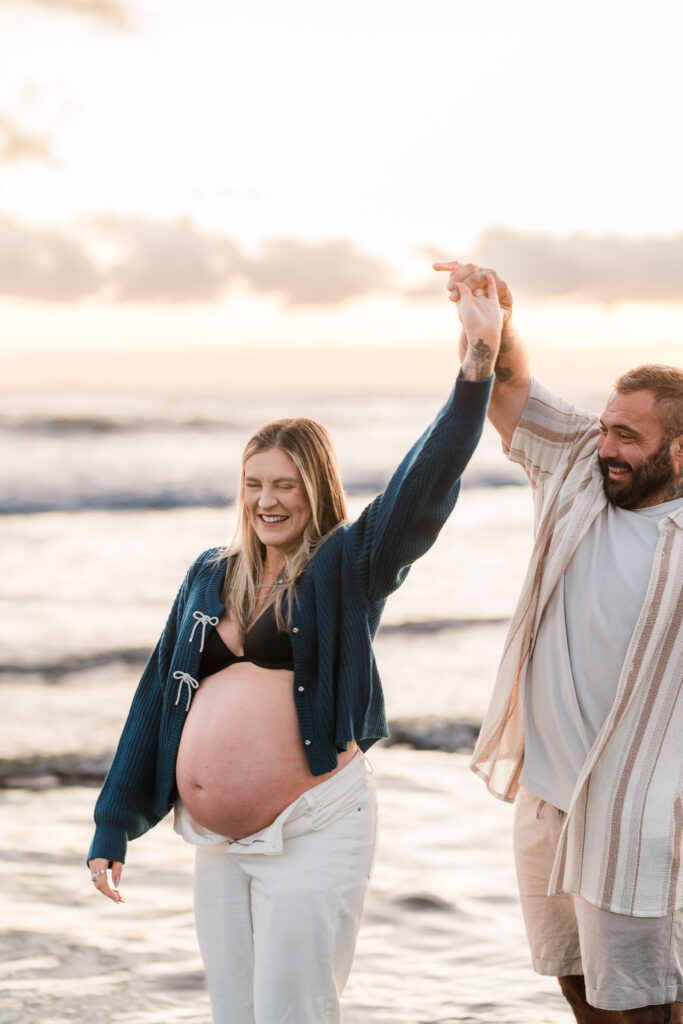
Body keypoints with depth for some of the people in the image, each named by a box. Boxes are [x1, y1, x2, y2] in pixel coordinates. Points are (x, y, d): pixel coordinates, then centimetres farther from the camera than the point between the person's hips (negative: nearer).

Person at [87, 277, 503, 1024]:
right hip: (216, 840, 5)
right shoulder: (210, 578, 13)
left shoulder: (348, 568, -2)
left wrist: (480, 361, -29)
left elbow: (427, 484, -17)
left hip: (313, 830, -5)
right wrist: (114, 824, 14)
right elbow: (158, 699, 15)